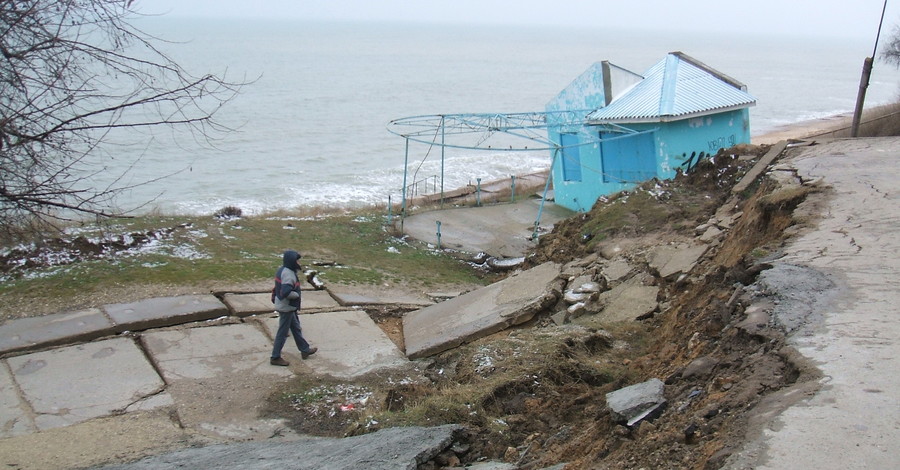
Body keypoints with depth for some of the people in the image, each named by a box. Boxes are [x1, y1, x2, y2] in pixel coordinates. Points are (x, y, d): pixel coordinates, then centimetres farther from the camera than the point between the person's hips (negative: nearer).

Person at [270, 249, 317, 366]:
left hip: (289, 307, 10)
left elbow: (281, 289, 15)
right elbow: (286, 292, -33)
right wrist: (297, 295, -17)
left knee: (296, 328, 21)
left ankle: (305, 350, 34)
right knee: (282, 332, 1)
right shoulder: (288, 274, -25)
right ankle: (275, 357, 12)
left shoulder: (282, 270, 6)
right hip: (286, 308, -10)